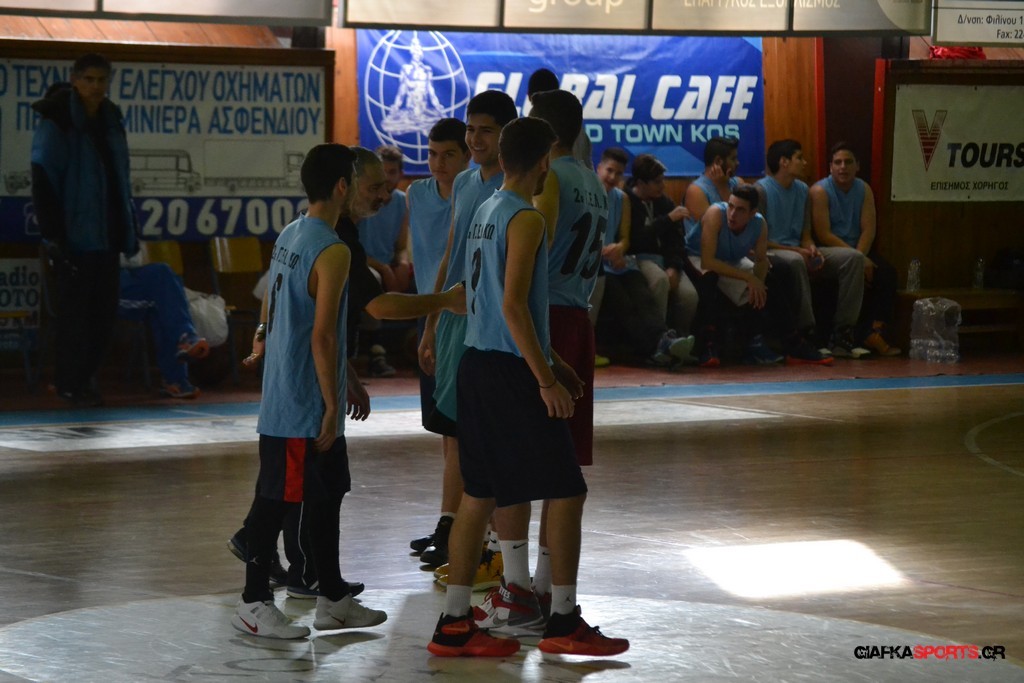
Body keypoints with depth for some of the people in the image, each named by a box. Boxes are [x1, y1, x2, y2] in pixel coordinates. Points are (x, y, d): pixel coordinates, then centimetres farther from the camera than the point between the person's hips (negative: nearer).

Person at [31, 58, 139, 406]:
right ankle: (71, 384, 7)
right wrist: (52, 233, -18)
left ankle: (84, 378, 20)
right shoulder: (57, 122, -10)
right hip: (74, 234, -7)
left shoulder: (110, 121, 11)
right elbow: (43, 181, -13)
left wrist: (130, 229, 15)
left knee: (104, 311, 8)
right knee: (76, 309, -3)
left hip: (106, 234, 7)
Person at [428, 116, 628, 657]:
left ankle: (453, 626, 11)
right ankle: (562, 623, 2)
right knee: (566, 492, -1)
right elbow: (514, 306, -20)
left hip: (478, 364, 9)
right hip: (511, 370, -9)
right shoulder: (525, 219, -14)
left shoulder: (486, 212, 15)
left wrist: (549, 361, 27)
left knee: (480, 495, 11)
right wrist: (546, 380, -18)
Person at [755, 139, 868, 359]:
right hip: (770, 253, -8)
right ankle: (807, 334, -36)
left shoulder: (802, 190, 15)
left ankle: (841, 335, -16)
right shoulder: (761, 190, -9)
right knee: (794, 261, -43)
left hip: (798, 251, 8)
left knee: (854, 257, -10)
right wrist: (796, 250, -20)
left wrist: (812, 249, -8)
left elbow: (806, 235, 17)